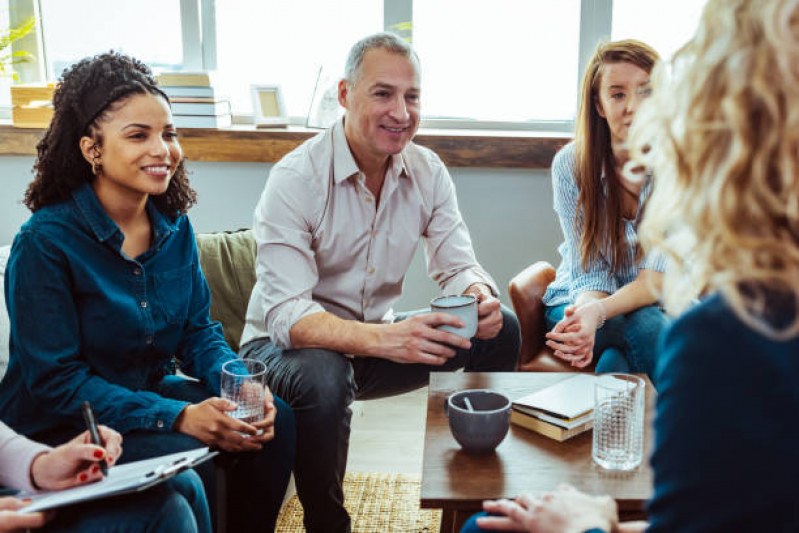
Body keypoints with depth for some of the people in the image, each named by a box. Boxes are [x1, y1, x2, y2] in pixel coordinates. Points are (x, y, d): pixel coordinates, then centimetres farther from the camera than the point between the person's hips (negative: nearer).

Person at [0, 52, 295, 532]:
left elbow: (199, 331, 5)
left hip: (151, 392, 6)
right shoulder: (45, 242, -20)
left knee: (275, 423, -13)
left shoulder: (175, 227, 0)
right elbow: (56, 379, -21)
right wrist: (177, 417, -30)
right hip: (59, 423, -6)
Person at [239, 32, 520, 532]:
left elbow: (458, 266, -3)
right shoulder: (296, 178, -22)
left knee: (501, 329, -9)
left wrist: (481, 298, -30)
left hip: (378, 336, 6)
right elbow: (286, 315, -30)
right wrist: (383, 338, -47)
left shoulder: (428, 171, -4)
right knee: (324, 375, -39)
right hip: (286, 344, -5)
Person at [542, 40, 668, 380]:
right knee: (649, 331, -32)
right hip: (580, 299, 0)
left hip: (655, 304, 0)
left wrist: (599, 312, -38)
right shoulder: (570, 165, -13)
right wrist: (585, 318, -33)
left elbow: (658, 279, -19)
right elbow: (589, 272, -10)